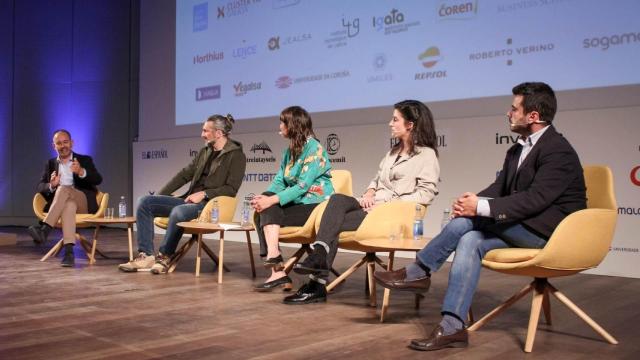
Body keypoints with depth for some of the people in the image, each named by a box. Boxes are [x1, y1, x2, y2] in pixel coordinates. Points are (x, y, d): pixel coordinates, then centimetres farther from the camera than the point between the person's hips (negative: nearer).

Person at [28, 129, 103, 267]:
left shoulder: (85, 160, 13)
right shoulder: (50, 163, 21)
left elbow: (98, 180, -5)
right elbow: (39, 187, 11)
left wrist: (81, 172, -26)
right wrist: (51, 185, -14)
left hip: (84, 203, -1)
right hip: (58, 203, 1)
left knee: (64, 189, -34)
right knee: (69, 204, -39)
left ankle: (44, 229, -47)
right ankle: (69, 250, -55)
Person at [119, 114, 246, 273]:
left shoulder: (236, 156, -4)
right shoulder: (205, 152, 18)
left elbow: (231, 189, -11)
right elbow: (185, 174, 17)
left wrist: (204, 194, -18)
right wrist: (160, 195, 11)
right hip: (189, 200, 8)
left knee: (178, 211, -38)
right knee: (145, 202, -6)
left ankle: (164, 257, -17)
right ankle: (146, 256, -10)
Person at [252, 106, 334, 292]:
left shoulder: (314, 148, -11)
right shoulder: (290, 151, 15)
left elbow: (303, 186, -20)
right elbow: (279, 181, 7)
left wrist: (272, 200, -26)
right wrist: (264, 197, -14)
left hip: (315, 206, -7)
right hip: (297, 203, 7)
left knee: (269, 212, -23)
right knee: (263, 213, -17)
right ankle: (277, 271, -27)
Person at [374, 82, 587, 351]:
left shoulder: (559, 151, -15)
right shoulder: (517, 150, 14)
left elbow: (536, 199, -25)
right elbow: (499, 188, 9)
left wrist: (482, 207, -28)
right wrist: (473, 201, -14)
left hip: (546, 231, -8)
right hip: (522, 228, 8)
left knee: (467, 220, -22)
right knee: (471, 241, -18)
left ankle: (418, 271, -8)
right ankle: (452, 328, -23)